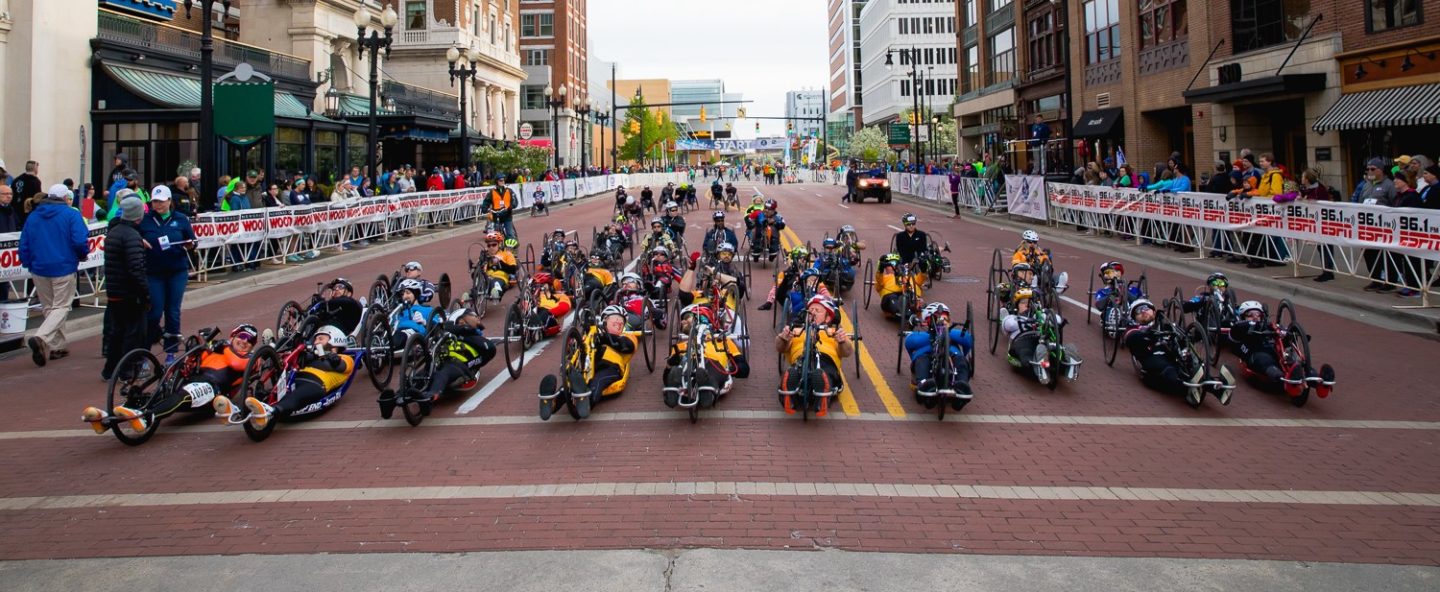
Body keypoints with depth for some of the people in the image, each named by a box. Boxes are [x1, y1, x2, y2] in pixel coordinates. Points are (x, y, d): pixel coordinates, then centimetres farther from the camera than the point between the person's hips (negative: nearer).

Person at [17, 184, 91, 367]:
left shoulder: (33, 216, 10)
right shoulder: (71, 214, -6)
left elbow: (24, 244, 9)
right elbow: (80, 241, -15)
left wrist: (29, 264, 18)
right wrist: (83, 255, 4)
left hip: (39, 270, 5)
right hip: (63, 269, -5)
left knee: (48, 307, 16)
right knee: (61, 307, 0)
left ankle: (58, 346, 17)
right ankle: (41, 338, -23)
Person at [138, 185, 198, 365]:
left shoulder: (181, 219, 6)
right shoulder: (145, 220, 4)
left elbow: (192, 241, 9)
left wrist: (190, 245, -14)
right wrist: (140, 241, -15)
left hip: (177, 272, 1)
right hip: (153, 272, -1)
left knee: (173, 311, 3)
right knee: (155, 311, -6)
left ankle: (171, 352, 12)